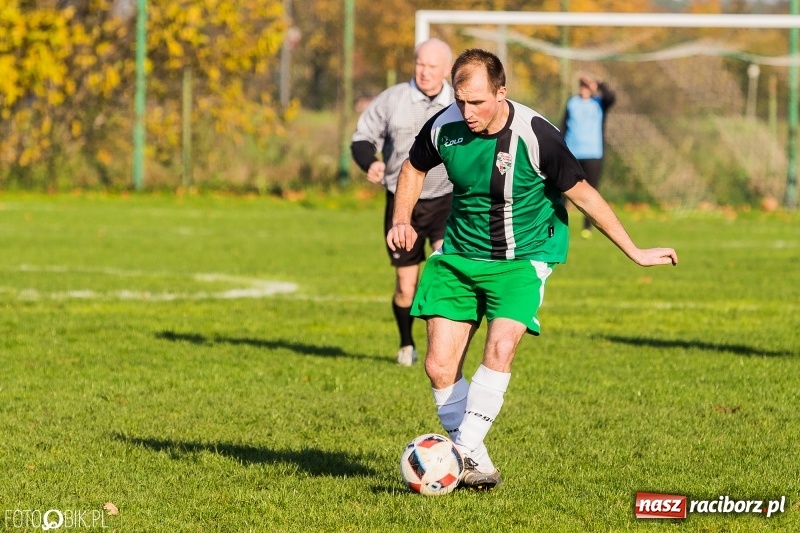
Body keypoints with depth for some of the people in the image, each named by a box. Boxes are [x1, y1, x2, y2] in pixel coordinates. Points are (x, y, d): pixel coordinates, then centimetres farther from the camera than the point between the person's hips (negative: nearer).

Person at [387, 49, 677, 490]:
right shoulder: (444, 127, -10)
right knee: (439, 366, -5)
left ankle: (463, 452, -21)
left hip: (522, 259, -4)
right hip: (459, 255, 4)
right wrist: (401, 221, -3)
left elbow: (583, 195, -11)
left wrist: (635, 253, -7)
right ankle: (475, 461, 8)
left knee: (500, 349, -26)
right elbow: (414, 169, 13)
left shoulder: (535, 136, -21)